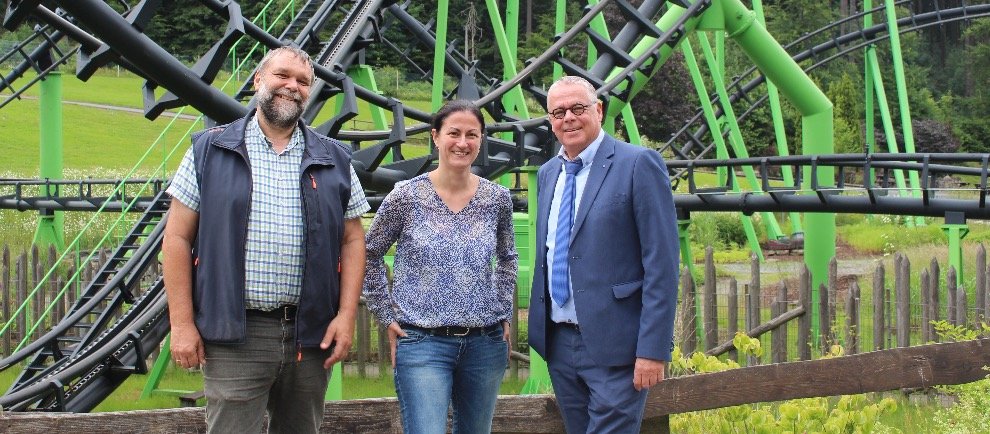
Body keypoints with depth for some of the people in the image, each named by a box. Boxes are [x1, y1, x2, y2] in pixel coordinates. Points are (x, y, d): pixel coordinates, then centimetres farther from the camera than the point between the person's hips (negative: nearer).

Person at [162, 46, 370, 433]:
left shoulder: (334, 160, 11)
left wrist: (347, 315, -1)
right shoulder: (210, 150, 4)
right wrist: (182, 323, -5)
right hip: (234, 334, -3)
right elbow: (178, 238, 2)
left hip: (311, 336, 3)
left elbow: (352, 240, 10)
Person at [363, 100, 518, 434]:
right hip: (422, 343, -3)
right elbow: (369, 255, 5)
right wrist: (388, 316, 1)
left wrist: (504, 312, 12)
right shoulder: (406, 196, -5)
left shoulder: (497, 198, 4)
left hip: (486, 341, 4)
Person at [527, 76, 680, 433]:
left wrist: (653, 349, -17)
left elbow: (662, 263, -12)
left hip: (614, 346, -7)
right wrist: (539, 329, 16)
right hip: (558, 342, 7)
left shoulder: (639, 164, -8)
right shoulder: (547, 174, 14)